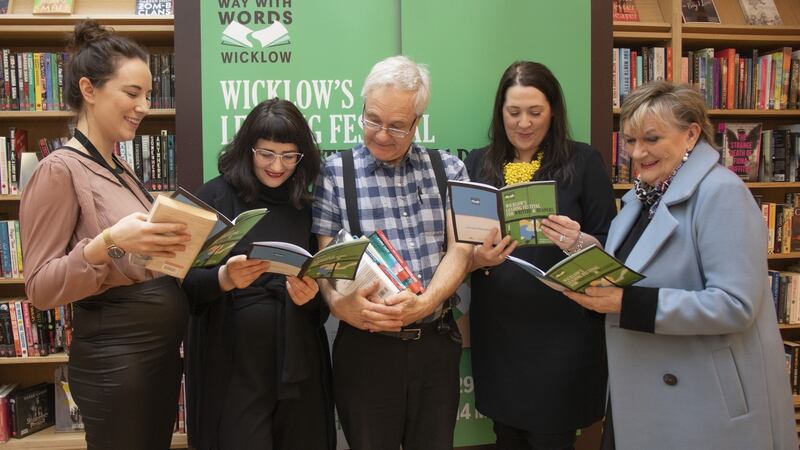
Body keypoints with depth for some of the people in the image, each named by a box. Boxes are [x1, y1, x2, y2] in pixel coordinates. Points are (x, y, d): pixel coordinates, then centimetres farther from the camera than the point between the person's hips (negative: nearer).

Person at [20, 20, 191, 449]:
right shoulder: (60, 170, -14)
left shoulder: (121, 170, 11)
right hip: (115, 358, -8)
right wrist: (108, 243, -30)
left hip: (161, 347, 8)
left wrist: (177, 242, 3)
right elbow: (40, 288, -17)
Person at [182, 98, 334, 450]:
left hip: (297, 362, 4)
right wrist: (224, 279, -25)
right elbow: (187, 279, -6)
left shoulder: (308, 205, 7)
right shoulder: (215, 197, -4)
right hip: (232, 363, -3)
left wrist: (310, 297, -13)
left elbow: (324, 288, 9)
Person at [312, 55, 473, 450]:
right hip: (366, 347, -2)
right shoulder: (335, 173, -1)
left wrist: (425, 303, -21)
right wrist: (340, 304, -26)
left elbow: (460, 249, -3)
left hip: (437, 341, 2)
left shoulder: (449, 170, 5)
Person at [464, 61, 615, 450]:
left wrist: (578, 242, -22)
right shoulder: (478, 163, 7)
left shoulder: (583, 161, -2)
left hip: (561, 329, -3)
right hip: (496, 328, 3)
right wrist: (476, 257, -14)